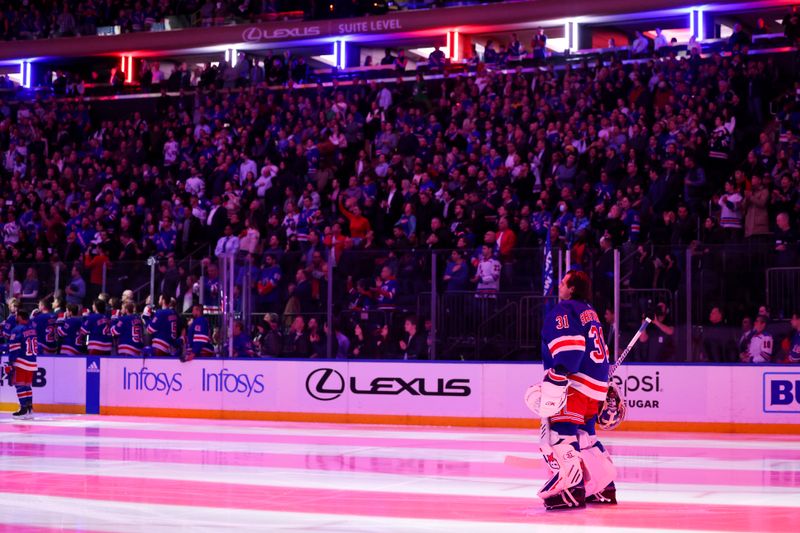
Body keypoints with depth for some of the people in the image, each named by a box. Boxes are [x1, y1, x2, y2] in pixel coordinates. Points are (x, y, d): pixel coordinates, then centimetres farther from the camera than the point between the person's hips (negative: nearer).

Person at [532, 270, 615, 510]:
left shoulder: (564, 310, -8)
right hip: (596, 385, 10)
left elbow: (569, 349, -22)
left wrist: (554, 383, -27)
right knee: (583, 436, 18)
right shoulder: (589, 312, 23)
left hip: (577, 384, -10)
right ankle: (604, 488, 21)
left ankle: (570, 490, -24)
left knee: (557, 433, -14)